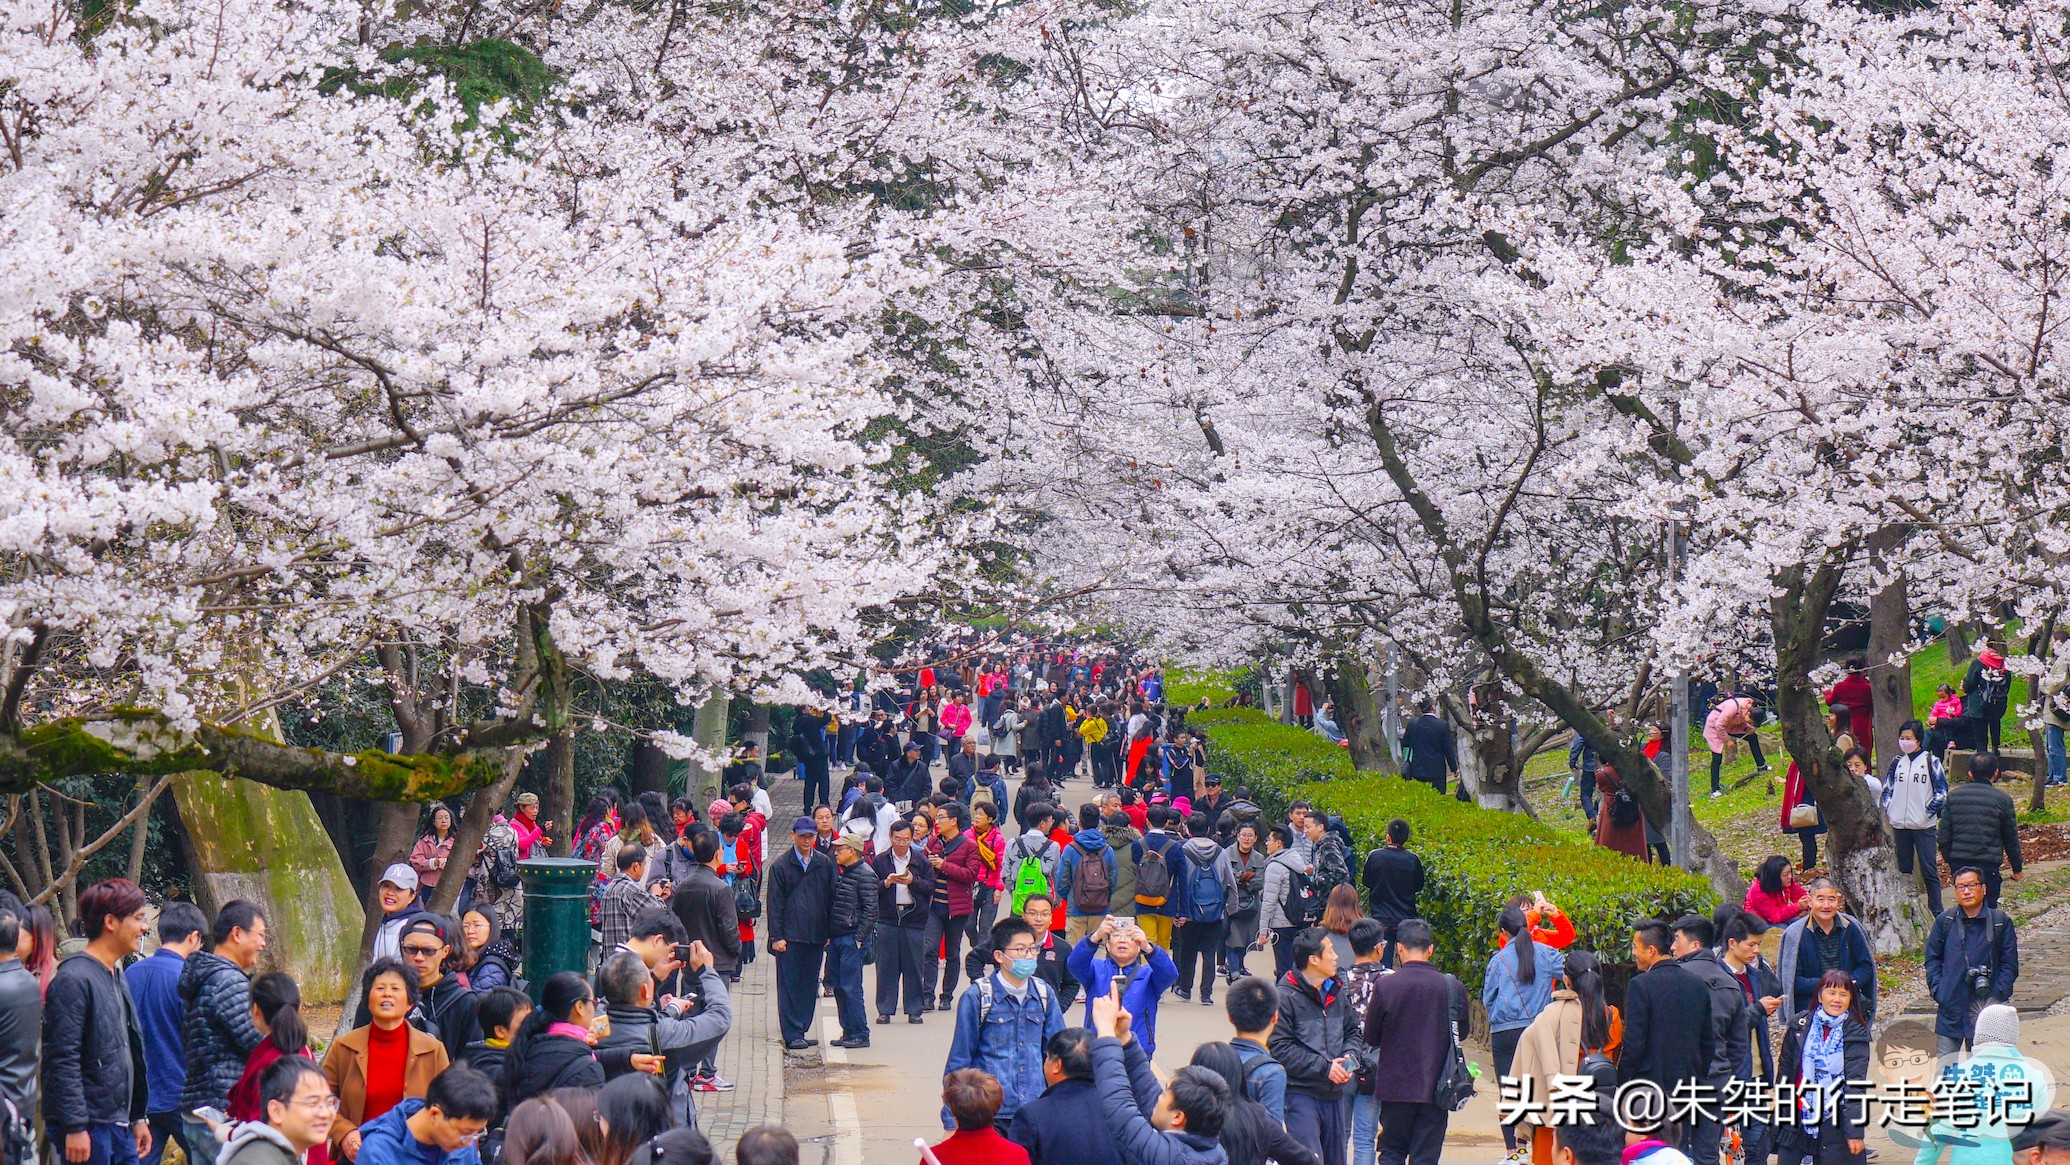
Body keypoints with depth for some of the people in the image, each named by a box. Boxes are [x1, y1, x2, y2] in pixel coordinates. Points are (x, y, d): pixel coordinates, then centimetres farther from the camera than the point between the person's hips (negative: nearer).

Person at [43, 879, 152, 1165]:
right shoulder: (74, 979, -13)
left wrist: (138, 1117, 21)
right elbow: (63, 1060, -18)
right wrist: (75, 1127, -21)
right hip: (88, 1129, -9)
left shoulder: (118, 979, 17)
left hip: (120, 1127, 9)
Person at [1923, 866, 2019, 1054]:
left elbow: (2010, 965, 3)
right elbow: (1932, 959, 10)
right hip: (1950, 1008, 1)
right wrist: (1937, 991, -3)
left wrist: (1996, 996, -9)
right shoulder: (1944, 921, 4)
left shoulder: (2000, 922, 0)